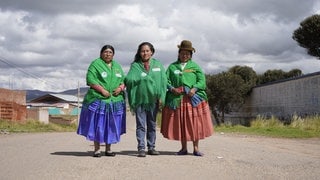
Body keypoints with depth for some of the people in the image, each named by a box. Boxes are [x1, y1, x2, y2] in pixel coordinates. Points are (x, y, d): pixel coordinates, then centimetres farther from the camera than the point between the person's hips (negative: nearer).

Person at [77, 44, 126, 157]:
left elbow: (123, 80, 18)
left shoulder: (117, 66, 18)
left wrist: (120, 87, -4)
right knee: (97, 124, -3)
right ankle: (97, 149, 3)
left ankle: (108, 149, 14)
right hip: (98, 99, -5)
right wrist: (102, 90, -18)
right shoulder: (95, 64, 1)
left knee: (111, 125, 6)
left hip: (115, 100, 5)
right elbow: (90, 80, -9)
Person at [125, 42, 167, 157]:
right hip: (140, 99, -2)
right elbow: (128, 80, -7)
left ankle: (151, 147, 19)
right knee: (141, 125, -2)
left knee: (152, 125, 10)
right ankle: (141, 148, 1)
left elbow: (163, 81, 2)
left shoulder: (158, 65, 8)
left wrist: (161, 97, -6)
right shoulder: (135, 66, 4)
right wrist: (141, 78, -18)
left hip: (153, 99, 2)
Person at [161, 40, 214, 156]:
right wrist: (172, 88, -12)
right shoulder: (172, 66, 14)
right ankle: (183, 148, 14)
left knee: (195, 124, -1)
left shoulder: (195, 66, 12)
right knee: (180, 124, 4)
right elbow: (166, 80, 6)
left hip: (193, 99, -1)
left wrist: (194, 89, -14)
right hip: (177, 99, 1)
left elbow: (201, 81, 3)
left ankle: (196, 148, 7)